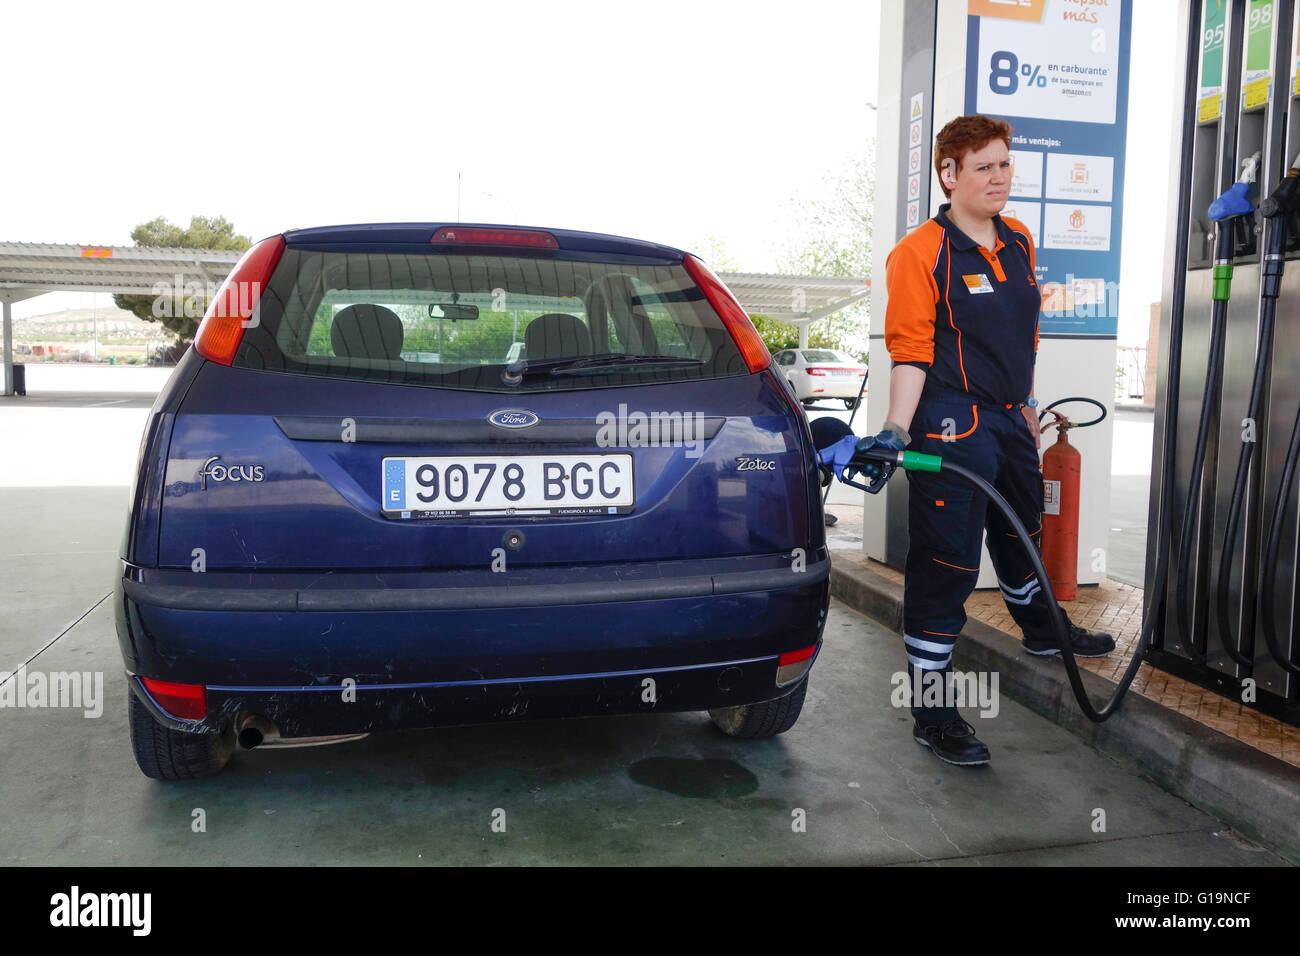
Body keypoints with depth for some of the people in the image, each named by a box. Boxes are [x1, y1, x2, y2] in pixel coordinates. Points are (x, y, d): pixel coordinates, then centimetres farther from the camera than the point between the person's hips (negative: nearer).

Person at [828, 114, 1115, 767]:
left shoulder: (1019, 242, 11)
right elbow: (911, 352, -17)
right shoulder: (920, 252, -12)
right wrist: (896, 431, -26)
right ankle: (932, 713, 4)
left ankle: (1041, 630, 55)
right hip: (951, 429, -8)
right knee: (944, 564, -6)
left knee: (1022, 534, 28)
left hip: (1010, 422, 8)